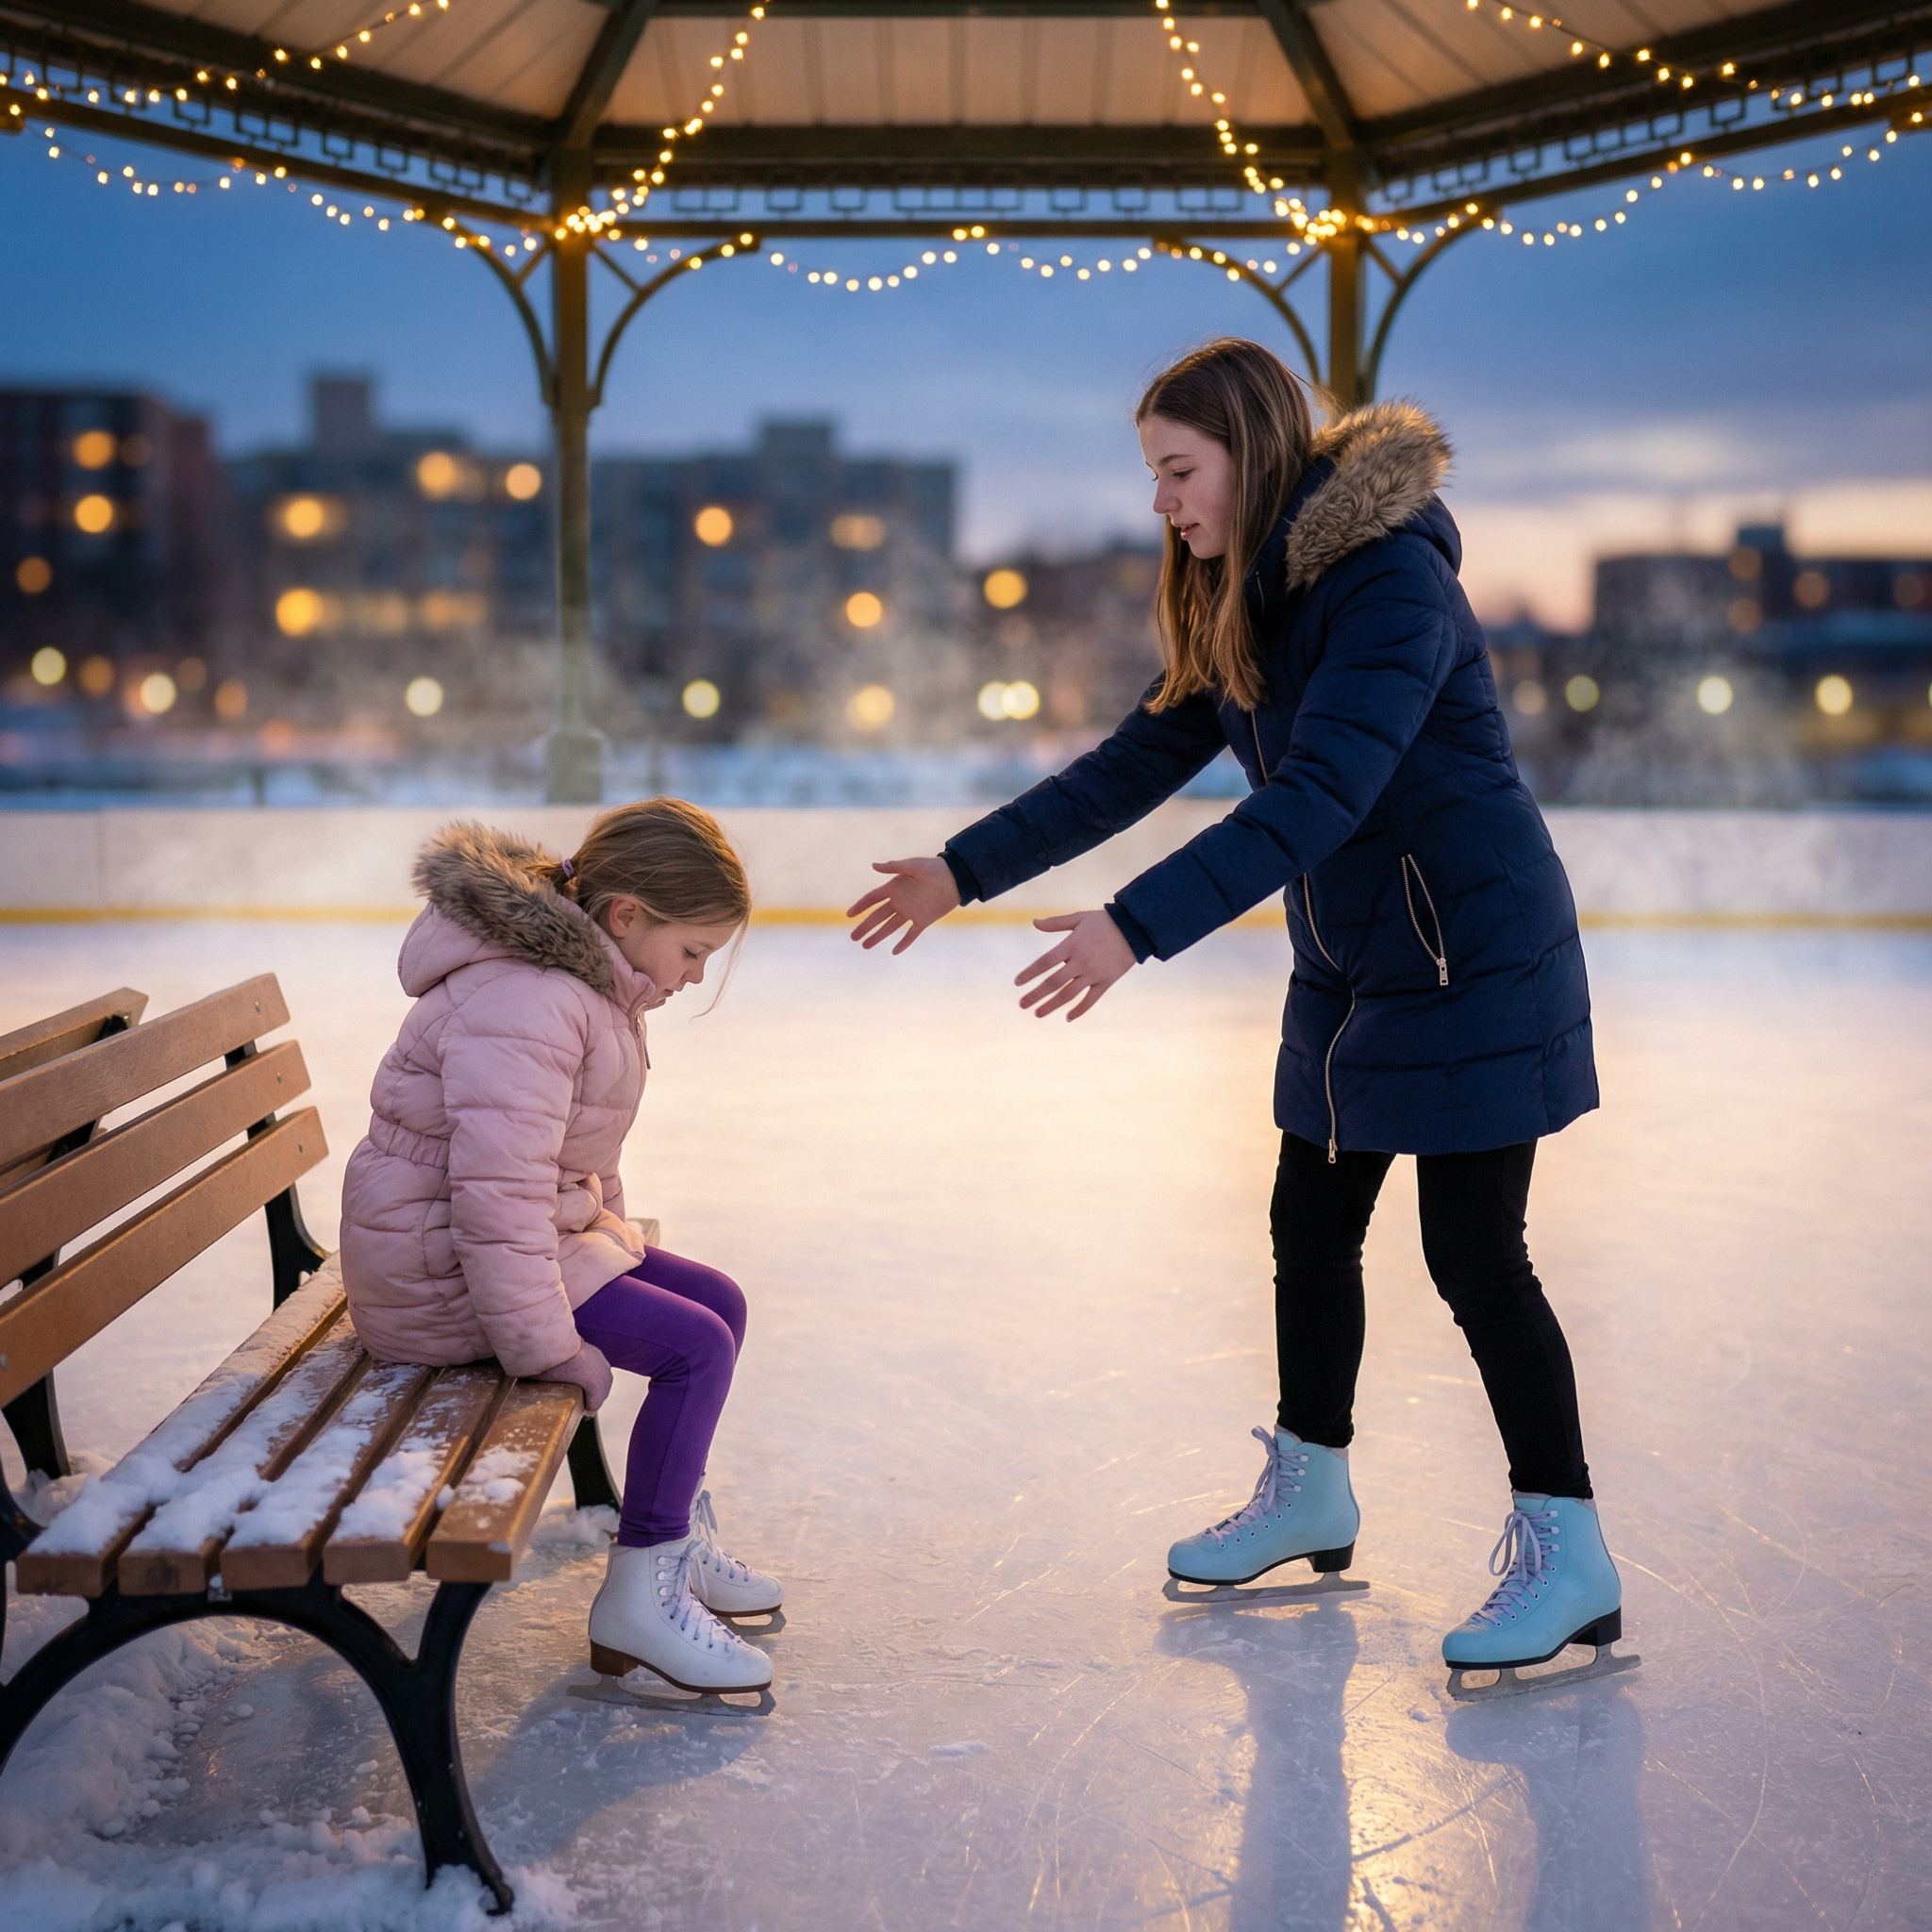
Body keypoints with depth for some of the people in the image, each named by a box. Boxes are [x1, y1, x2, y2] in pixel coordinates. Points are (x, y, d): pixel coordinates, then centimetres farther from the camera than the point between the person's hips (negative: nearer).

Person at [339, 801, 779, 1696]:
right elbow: (498, 1195, -32)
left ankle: (675, 1537, 22)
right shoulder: (525, 1003, -27)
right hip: (440, 1265, -11)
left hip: (546, 1235, 11)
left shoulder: (594, 982, 8)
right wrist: (549, 1346, -25)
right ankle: (637, 1602, -9)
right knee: (696, 1346, -17)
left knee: (720, 1303, 10)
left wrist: (618, 1245, 14)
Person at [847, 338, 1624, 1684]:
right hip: (1351, 966, 9)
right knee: (1312, 1227, 14)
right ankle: (1310, 1495, 31)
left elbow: (1318, 799, -32)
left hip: (1474, 960, -9)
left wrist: (1137, 927, -38)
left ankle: (1568, 1555, 8)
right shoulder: (1247, 604, 6)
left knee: (1475, 1255, -5)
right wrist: (966, 870, 7)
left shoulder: (1391, 585, -22)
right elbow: (1139, 764, 9)